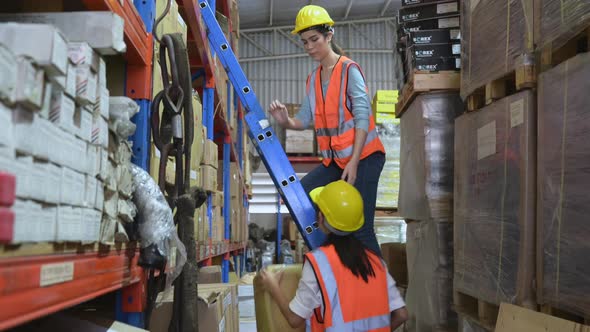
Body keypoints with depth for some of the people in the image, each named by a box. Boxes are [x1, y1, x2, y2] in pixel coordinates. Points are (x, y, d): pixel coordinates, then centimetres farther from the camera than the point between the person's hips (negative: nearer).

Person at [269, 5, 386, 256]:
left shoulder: (349, 70, -9)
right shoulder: (314, 79, 12)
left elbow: (362, 117, -15)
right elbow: (305, 119, 5)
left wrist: (354, 162, -20)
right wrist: (285, 121, -18)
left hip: (363, 157, -7)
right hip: (335, 160, 7)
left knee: (360, 228, -10)